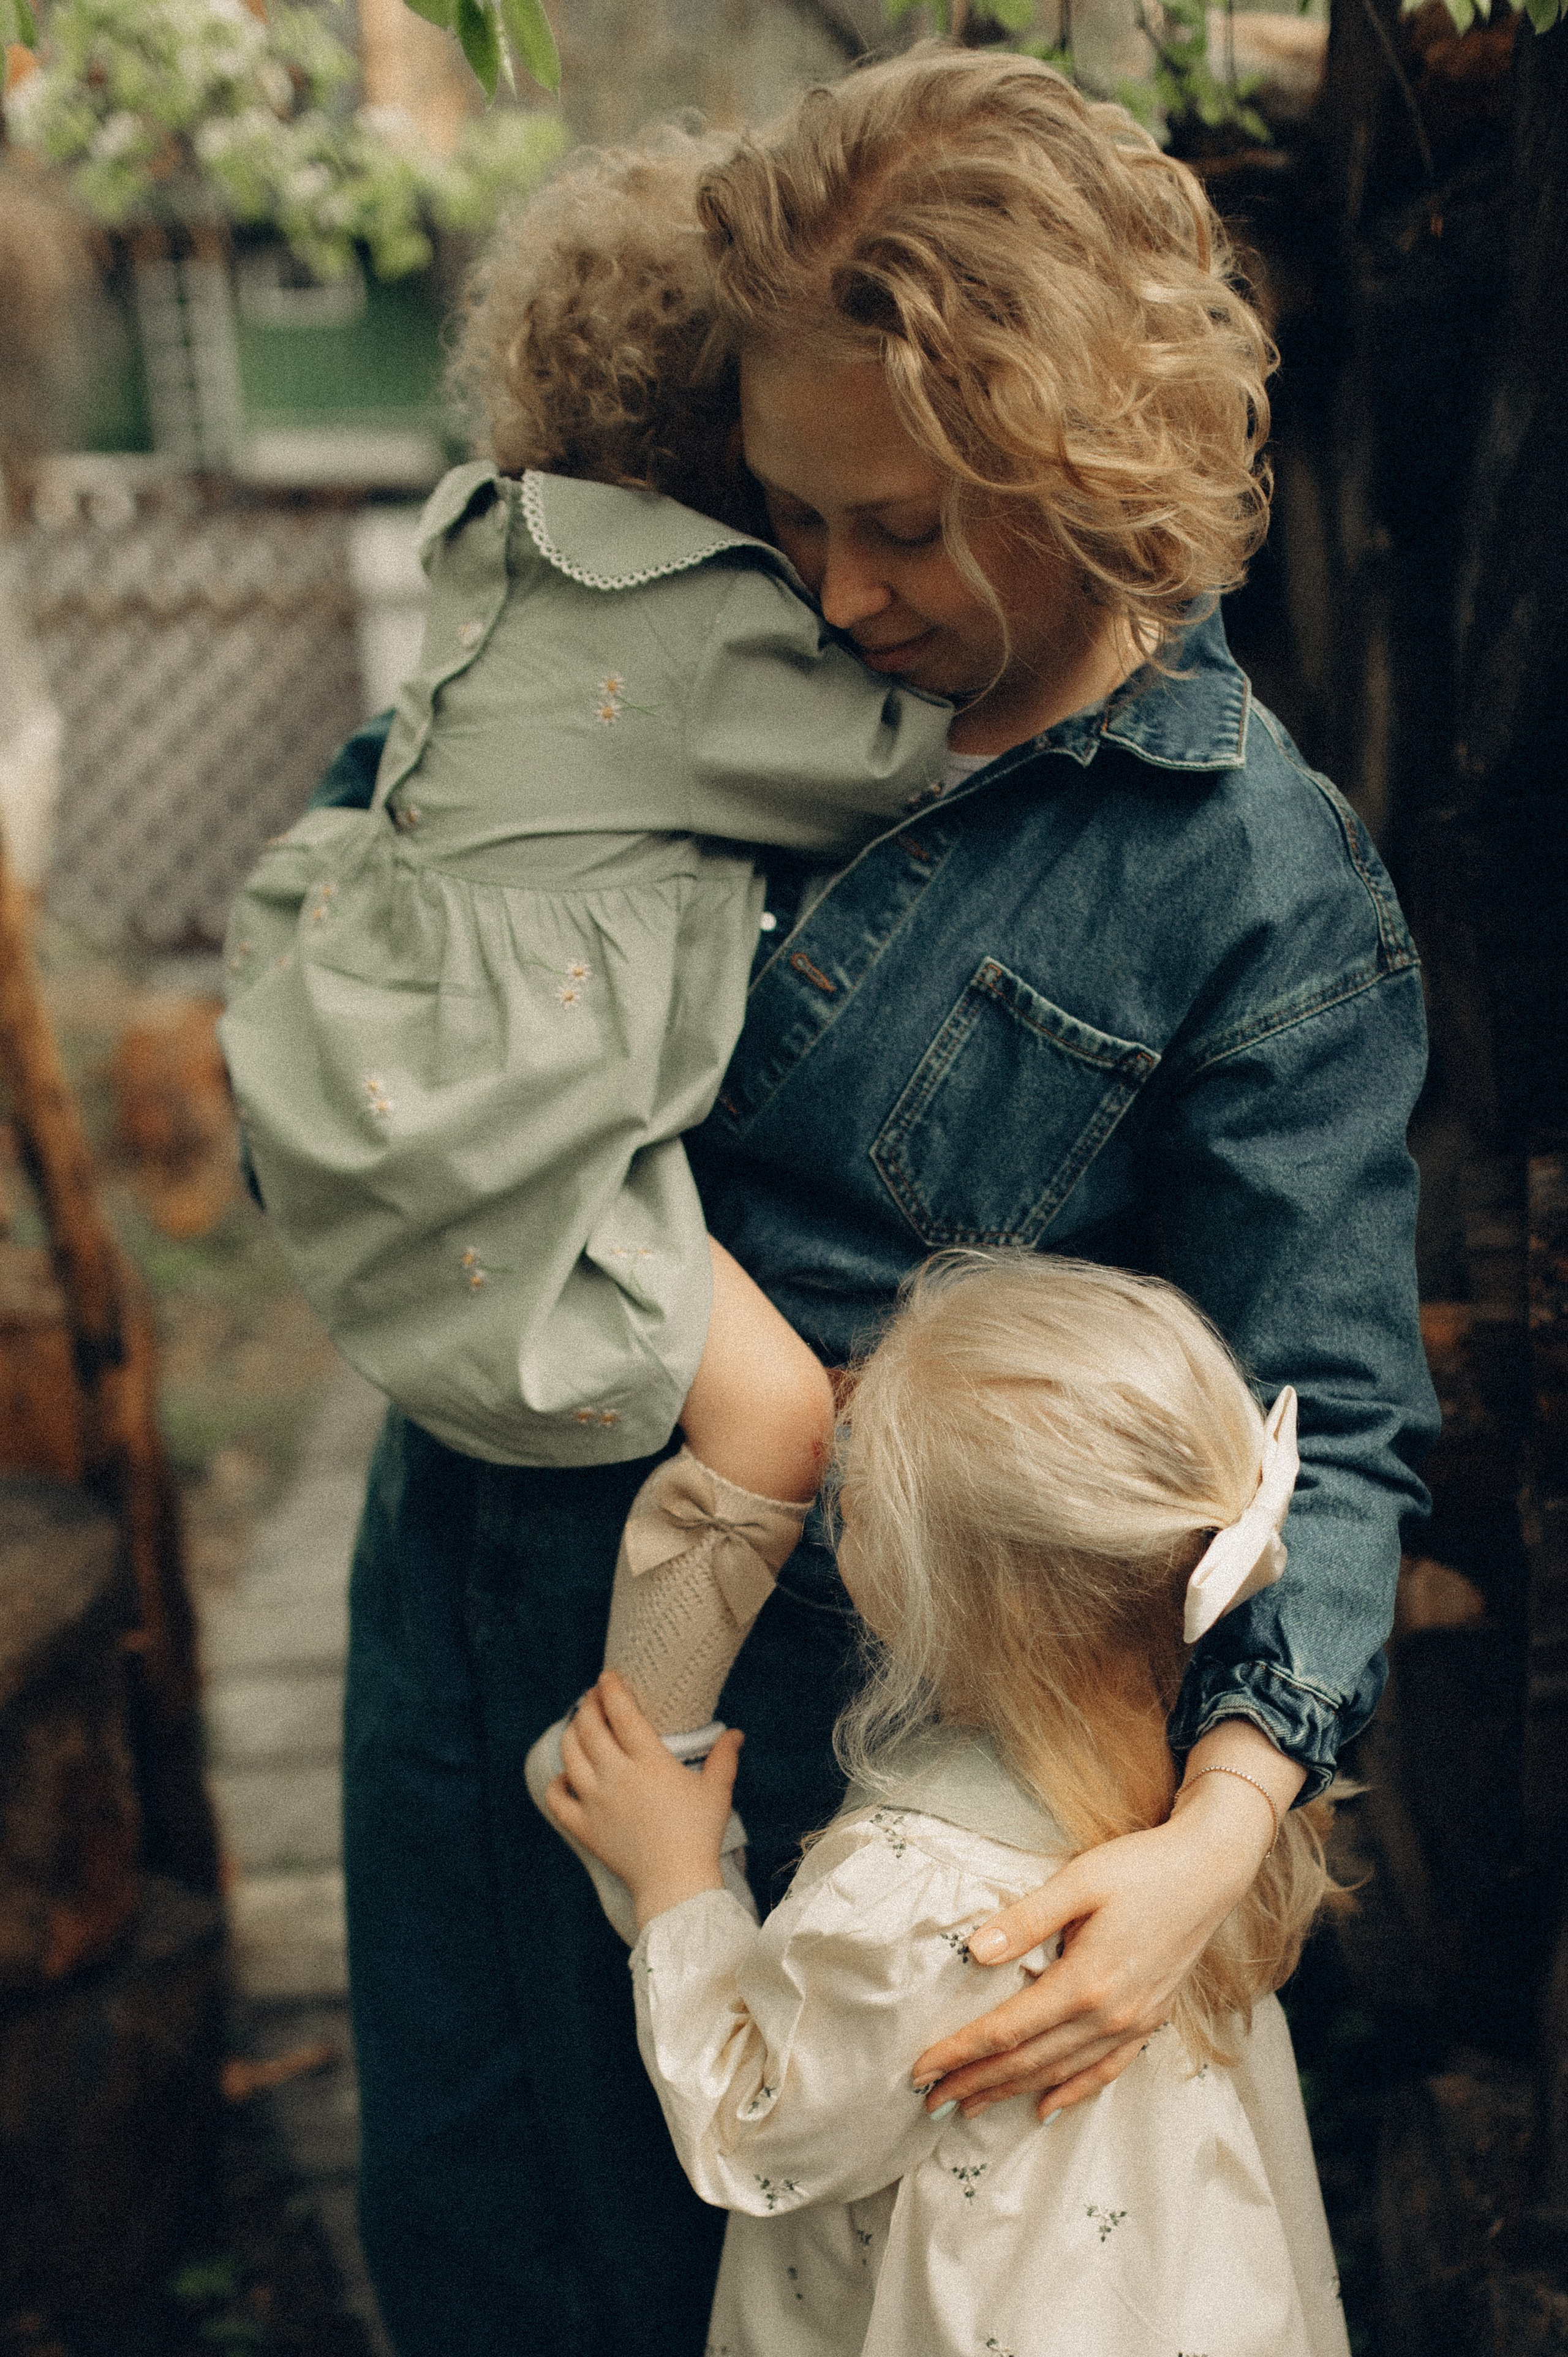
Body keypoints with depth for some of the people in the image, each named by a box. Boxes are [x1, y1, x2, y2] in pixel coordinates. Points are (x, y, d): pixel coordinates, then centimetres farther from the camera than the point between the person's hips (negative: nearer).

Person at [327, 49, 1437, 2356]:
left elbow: (1325, 1417, -14)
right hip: (466, 1579, 5)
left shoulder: (1267, 889, -15)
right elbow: (373, 808, 13)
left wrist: (1217, 1834, -29)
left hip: (793, 1679, -5)